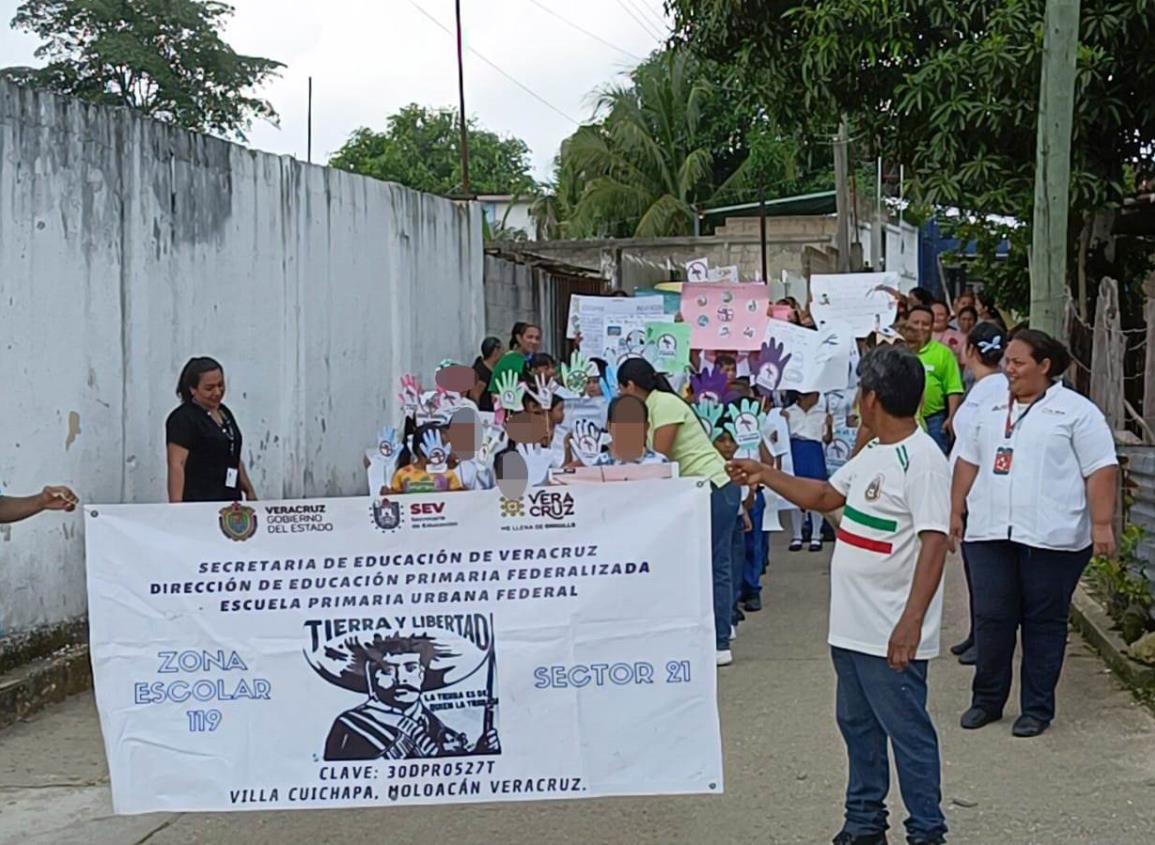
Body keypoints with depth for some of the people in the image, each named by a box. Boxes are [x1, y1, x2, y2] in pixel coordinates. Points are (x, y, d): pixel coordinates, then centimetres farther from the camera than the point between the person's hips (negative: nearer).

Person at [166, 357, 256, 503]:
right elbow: (176, 465, -13)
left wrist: (249, 491, 22)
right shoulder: (183, 419, -6)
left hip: (230, 500, 7)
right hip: (198, 502, -7)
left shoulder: (225, 413, 18)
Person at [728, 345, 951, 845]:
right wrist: (766, 476, 22)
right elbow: (826, 496, 27)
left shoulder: (922, 460, -18)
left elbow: (934, 544, -24)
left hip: (892, 635, -10)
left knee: (907, 733, 0)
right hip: (852, 627, 10)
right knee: (857, 726, 19)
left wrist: (911, 622, -29)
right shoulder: (873, 455, 12)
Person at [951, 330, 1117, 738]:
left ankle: (1037, 708, 13)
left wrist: (1101, 524, -14)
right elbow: (968, 462, 19)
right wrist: (956, 511, 14)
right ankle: (987, 700, 19)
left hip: (1051, 537, -4)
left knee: (1044, 623, 4)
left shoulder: (1077, 411, -3)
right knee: (991, 618, 5)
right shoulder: (991, 410, 14)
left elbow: (1101, 471, -8)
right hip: (990, 533, 5)